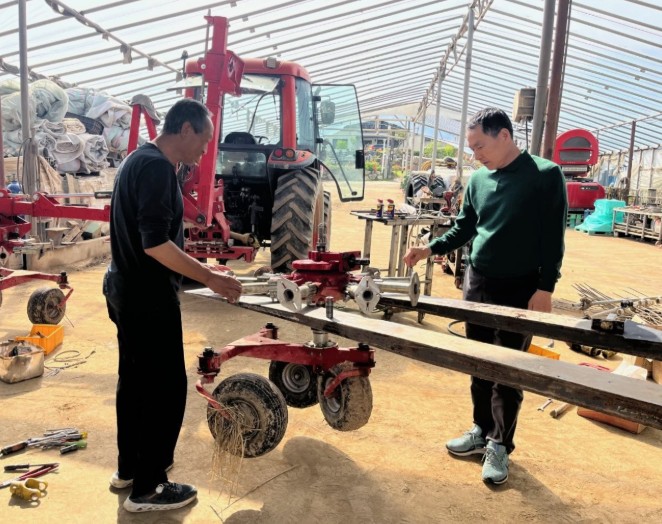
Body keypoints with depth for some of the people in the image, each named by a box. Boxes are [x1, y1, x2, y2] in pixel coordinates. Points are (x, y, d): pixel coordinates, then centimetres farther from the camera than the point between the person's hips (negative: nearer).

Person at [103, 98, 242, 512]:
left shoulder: (141, 160, 13)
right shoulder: (157, 166, -19)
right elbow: (155, 243, -26)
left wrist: (199, 269, 21)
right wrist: (210, 278, -21)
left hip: (129, 290, 10)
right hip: (147, 296, -10)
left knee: (136, 380, 19)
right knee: (166, 387, 0)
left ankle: (129, 468, 33)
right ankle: (147, 488, 13)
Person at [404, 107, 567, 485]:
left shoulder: (546, 175, -10)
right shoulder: (478, 180, 6)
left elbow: (553, 237, -11)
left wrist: (545, 288, -15)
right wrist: (431, 249, -1)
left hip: (521, 290, -5)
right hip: (477, 284, 6)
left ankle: (501, 445, 20)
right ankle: (482, 431, 31)